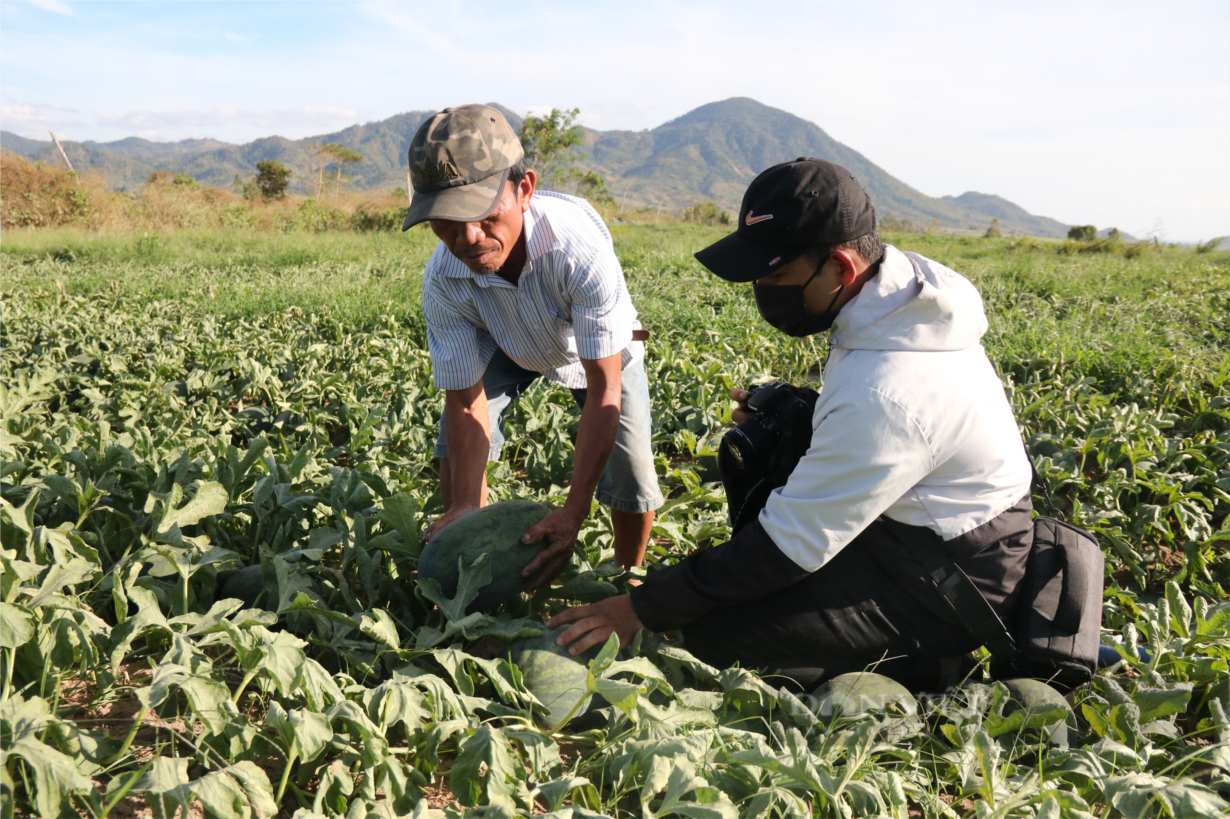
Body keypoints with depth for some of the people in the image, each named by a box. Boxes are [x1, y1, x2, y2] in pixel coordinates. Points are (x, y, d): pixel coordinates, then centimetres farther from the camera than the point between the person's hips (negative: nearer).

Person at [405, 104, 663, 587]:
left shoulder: (580, 248, -44)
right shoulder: (442, 280, -32)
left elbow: (604, 391, -40)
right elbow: (464, 399, -23)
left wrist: (572, 514, -44)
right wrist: (464, 507, -35)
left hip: (597, 349, -2)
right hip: (508, 348, 3)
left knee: (632, 485, -13)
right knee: (456, 448, -14)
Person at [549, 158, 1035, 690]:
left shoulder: (886, 395, -34)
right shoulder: (909, 279, -4)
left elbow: (792, 545, -27)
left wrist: (644, 609, -20)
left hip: (944, 591, -9)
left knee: (712, 638, -17)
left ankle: (925, 664, -2)